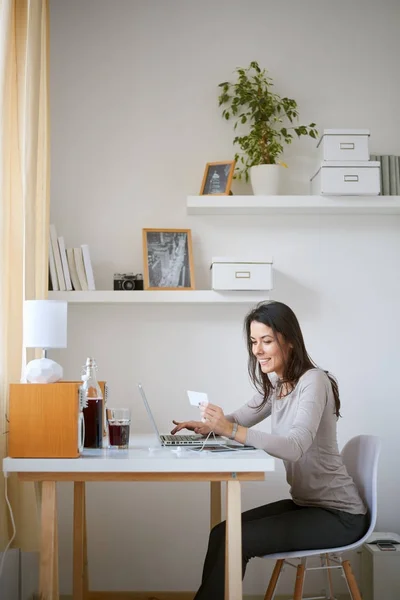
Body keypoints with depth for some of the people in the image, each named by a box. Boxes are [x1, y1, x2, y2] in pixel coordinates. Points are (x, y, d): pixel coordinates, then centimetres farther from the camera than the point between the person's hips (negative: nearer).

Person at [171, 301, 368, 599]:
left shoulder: (313, 381, -19)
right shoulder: (275, 383, 7)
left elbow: (295, 447, -32)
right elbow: (241, 418, 17)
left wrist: (231, 430, -41)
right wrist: (208, 426, -6)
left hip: (338, 514, -8)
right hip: (304, 504, 8)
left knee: (238, 540, -18)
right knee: (222, 533, -7)